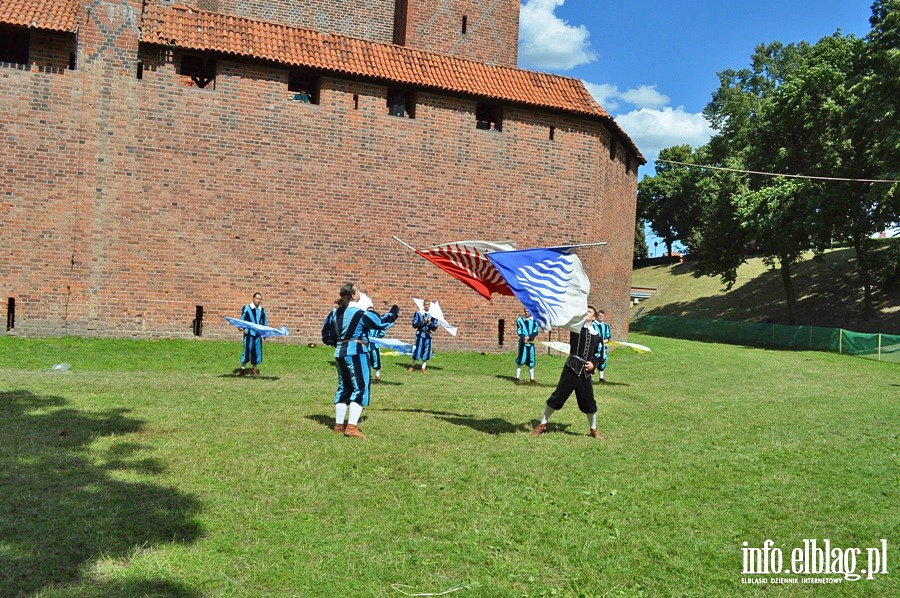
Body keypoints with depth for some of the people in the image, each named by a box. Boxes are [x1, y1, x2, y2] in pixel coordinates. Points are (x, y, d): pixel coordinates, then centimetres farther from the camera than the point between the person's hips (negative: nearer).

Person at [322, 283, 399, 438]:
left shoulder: (335, 313, 9)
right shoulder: (360, 313, -13)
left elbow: (326, 332, 17)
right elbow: (382, 323, -6)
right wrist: (394, 312, 9)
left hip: (339, 353, 8)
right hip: (356, 353, -8)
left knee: (344, 388, 16)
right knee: (360, 388, -3)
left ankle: (338, 425, 19)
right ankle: (351, 427, -10)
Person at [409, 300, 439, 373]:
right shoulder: (418, 313, -2)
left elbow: (435, 328, 3)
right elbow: (414, 325, -6)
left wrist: (430, 323, -14)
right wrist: (423, 322, -15)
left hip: (428, 335, 2)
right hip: (420, 334, -2)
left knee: (426, 352, 6)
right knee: (417, 350, -1)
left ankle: (423, 368, 19)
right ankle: (413, 366, 20)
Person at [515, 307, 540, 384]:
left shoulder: (535, 320, 4)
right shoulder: (520, 320, 2)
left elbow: (536, 331, -1)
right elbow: (519, 331, -1)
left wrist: (529, 337, -14)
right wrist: (524, 338, -16)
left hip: (531, 342, 2)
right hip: (522, 341, -2)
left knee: (531, 360, 7)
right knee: (520, 360, -4)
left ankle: (532, 378, 14)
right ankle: (517, 378, 2)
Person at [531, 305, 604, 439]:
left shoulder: (596, 335, 11)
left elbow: (598, 356, 15)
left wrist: (593, 364, -3)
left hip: (585, 371, 3)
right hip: (572, 368, -2)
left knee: (589, 402, 9)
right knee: (558, 396, -2)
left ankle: (593, 429, 31)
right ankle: (542, 424, 12)